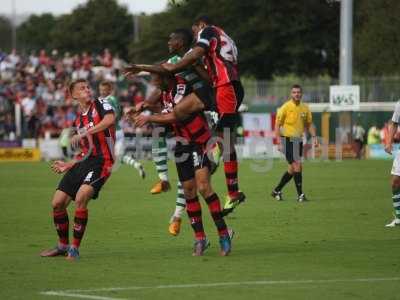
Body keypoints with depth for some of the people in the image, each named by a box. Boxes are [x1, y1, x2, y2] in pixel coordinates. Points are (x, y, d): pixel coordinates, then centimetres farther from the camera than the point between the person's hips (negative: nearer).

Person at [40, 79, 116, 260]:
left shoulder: (101, 105, 0)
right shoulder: (78, 120, 19)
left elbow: (110, 119, -23)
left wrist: (84, 134, -24)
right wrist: (68, 165, 19)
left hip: (101, 162, -7)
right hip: (84, 162, 7)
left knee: (81, 198, -28)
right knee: (57, 203, 3)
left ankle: (75, 248, -16)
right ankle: (63, 246, 23)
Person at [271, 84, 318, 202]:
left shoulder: (305, 108, 7)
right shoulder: (285, 107, -9)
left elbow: (309, 124, 17)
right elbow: (277, 125, -8)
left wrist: (314, 136, 1)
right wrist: (279, 142, -15)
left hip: (299, 140, 7)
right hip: (288, 140, -7)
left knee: (292, 170, 10)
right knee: (297, 165, -14)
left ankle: (277, 191, 24)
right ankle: (300, 195, -9)